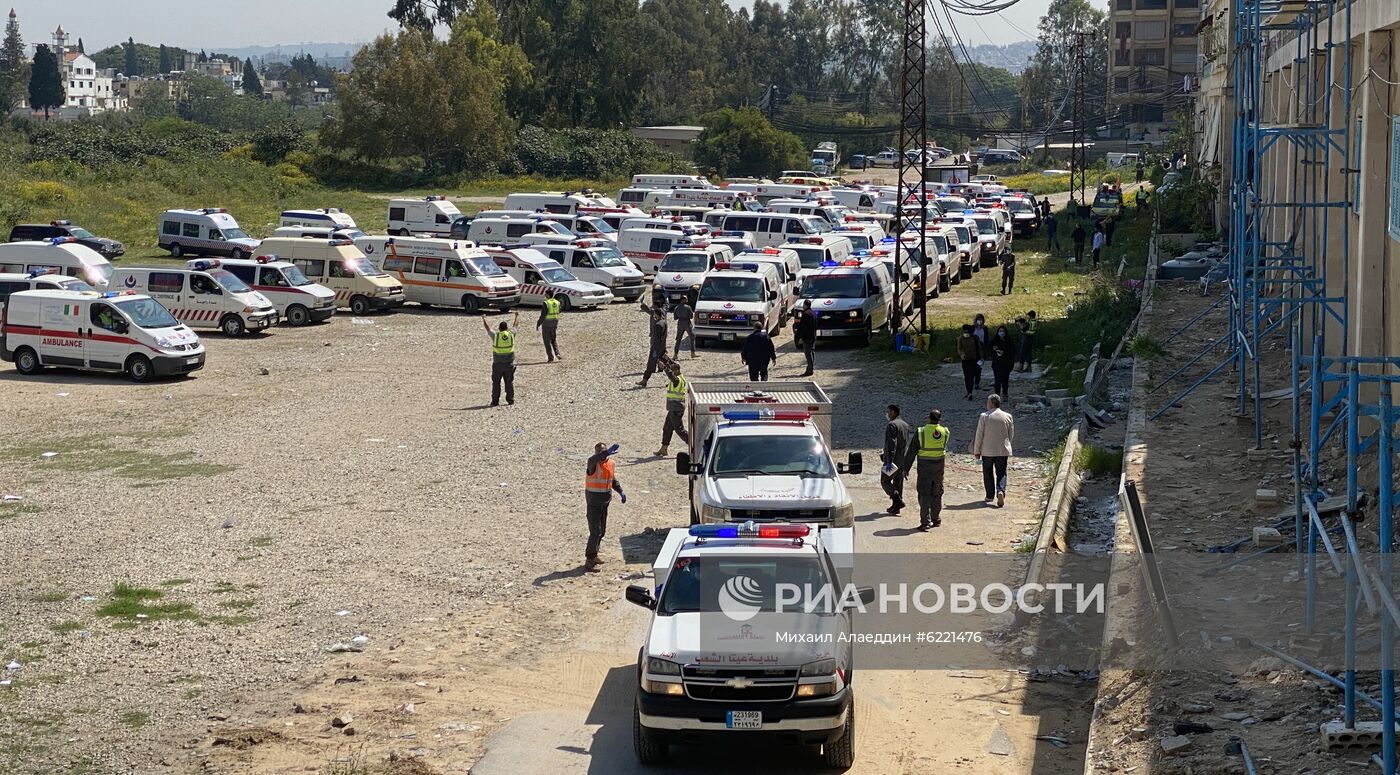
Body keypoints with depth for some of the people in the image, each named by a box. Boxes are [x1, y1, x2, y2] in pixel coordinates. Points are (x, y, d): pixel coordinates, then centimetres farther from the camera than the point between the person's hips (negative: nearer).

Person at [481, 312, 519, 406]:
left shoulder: (495, 335, -7)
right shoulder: (511, 334, -3)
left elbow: (487, 328, 12)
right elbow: (516, 325, 17)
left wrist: (483, 319, 31)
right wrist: (517, 316, 37)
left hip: (497, 364, -1)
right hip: (509, 364, 1)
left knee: (496, 383, 6)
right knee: (509, 382, 10)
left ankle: (495, 401, 5)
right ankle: (510, 399, 12)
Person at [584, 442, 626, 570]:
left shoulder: (611, 464, 5)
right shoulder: (593, 463, -16)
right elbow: (593, 460, -42)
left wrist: (621, 492, 5)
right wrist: (607, 453, -57)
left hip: (605, 502, 7)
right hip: (593, 501, -7)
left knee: (602, 530, 16)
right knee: (595, 531, -11)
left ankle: (593, 556, 30)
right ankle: (589, 561, -9)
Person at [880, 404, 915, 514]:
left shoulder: (892, 425, -15)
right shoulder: (905, 425, 13)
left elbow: (892, 444, -22)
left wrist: (889, 461, -25)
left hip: (894, 460, -8)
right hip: (903, 460, 9)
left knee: (885, 481, 0)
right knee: (898, 483, 13)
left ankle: (898, 500, -14)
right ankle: (896, 507, 16)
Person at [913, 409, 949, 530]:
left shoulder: (921, 432, -11)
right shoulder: (945, 432, -3)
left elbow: (913, 451, -7)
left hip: (924, 466, -3)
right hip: (939, 466, 3)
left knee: (924, 494, 0)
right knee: (937, 494, 15)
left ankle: (925, 521, -7)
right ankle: (936, 519, 22)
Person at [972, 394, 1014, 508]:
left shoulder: (984, 416, -9)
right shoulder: (1007, 416, -1)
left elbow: (979, 435, -6)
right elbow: (1011, 434, 7)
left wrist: (976, 451, 3)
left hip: (987, 450, -1)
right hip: (1003, 451, 2)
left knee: (988, 473, 13)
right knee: (1001, 473, 6)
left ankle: (990, 495, 18)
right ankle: (1001, 491, -17)